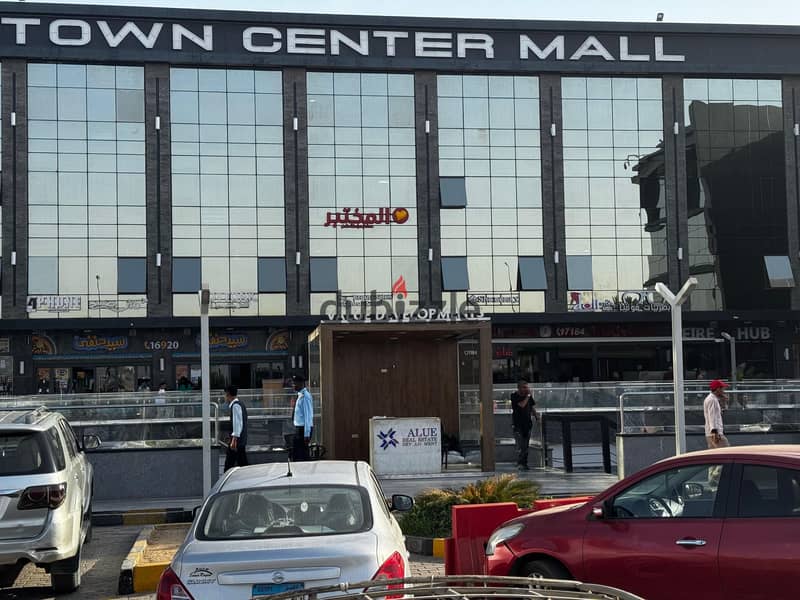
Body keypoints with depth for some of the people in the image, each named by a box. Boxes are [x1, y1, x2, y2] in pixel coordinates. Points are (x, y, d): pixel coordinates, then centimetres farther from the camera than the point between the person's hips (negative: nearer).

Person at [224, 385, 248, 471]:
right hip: (242, 440, 10)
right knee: (242, 463, 11)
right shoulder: (240, 404, 14)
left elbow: (237, 424, -23)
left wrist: (234, 440, -25)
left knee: (229, 464, -6)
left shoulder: (235, 406, -15)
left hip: (237, 440, -10)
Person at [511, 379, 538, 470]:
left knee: (526, 445, 9)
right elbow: (522, 405, -22)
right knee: (520, 445, -12)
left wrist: (536, 416, 3)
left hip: (527, 424, 6)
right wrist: (528, 395, -15)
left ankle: (524, 463, 15)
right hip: (517, 424, -6)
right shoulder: (514, 396, -9)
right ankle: (520, 464, -11)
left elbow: (532, 407, 18)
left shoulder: (528, 396, 8)